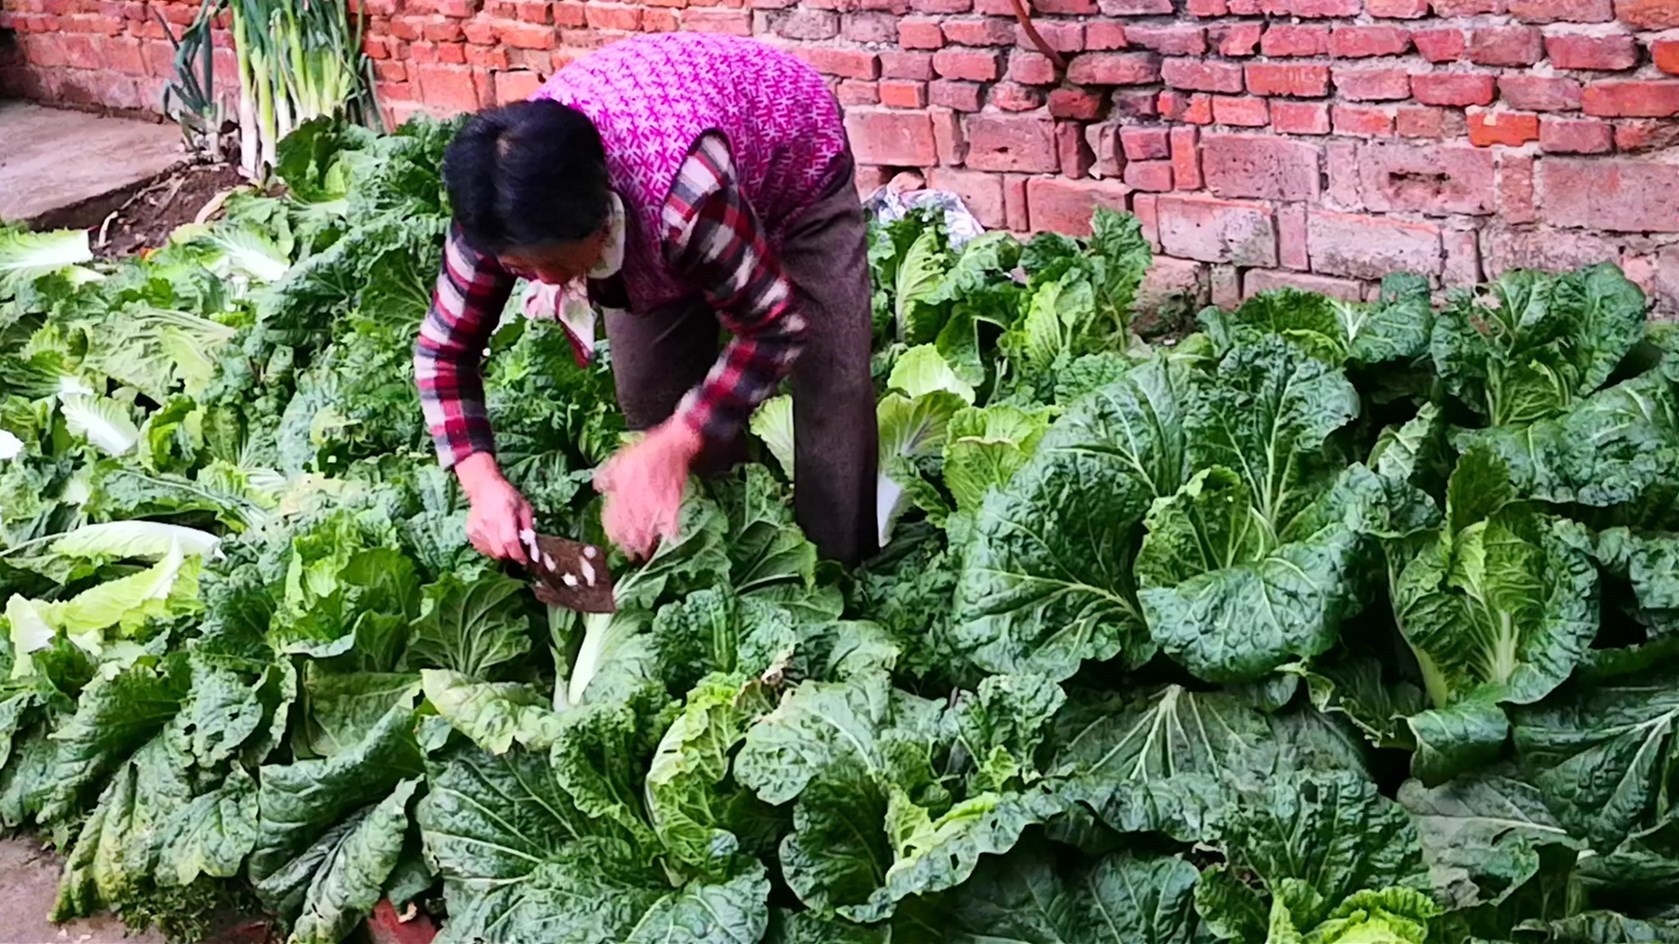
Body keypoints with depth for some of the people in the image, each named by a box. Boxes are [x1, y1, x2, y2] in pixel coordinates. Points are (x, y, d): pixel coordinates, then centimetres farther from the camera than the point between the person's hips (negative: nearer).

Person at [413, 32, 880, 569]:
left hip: (796, 166, -4)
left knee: (830, 388, -11)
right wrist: (483, 484, -32)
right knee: (647, 393, -1)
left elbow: (777, 326, -34)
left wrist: (671, 447, -41)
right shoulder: (503, 208, -32)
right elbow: (443, 347, -18)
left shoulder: (685, 194, -49)